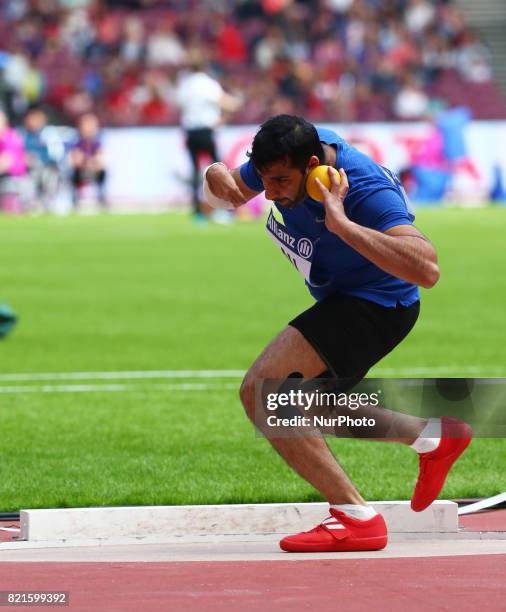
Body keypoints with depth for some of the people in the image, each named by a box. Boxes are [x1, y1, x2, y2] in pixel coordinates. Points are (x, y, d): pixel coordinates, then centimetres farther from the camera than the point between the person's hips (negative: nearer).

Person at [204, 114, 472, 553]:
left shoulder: (369, 191, -36)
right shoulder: (290, 153, -14)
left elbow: (426, 270, -50)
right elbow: (228, 195, 5)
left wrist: (340, 223, -51)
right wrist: (216, 178, -21)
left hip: (375, 307, -9)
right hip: (339, 301, 9)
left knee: (261, 390, -25)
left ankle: (356, 517, -25)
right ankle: (436, 437, 42)